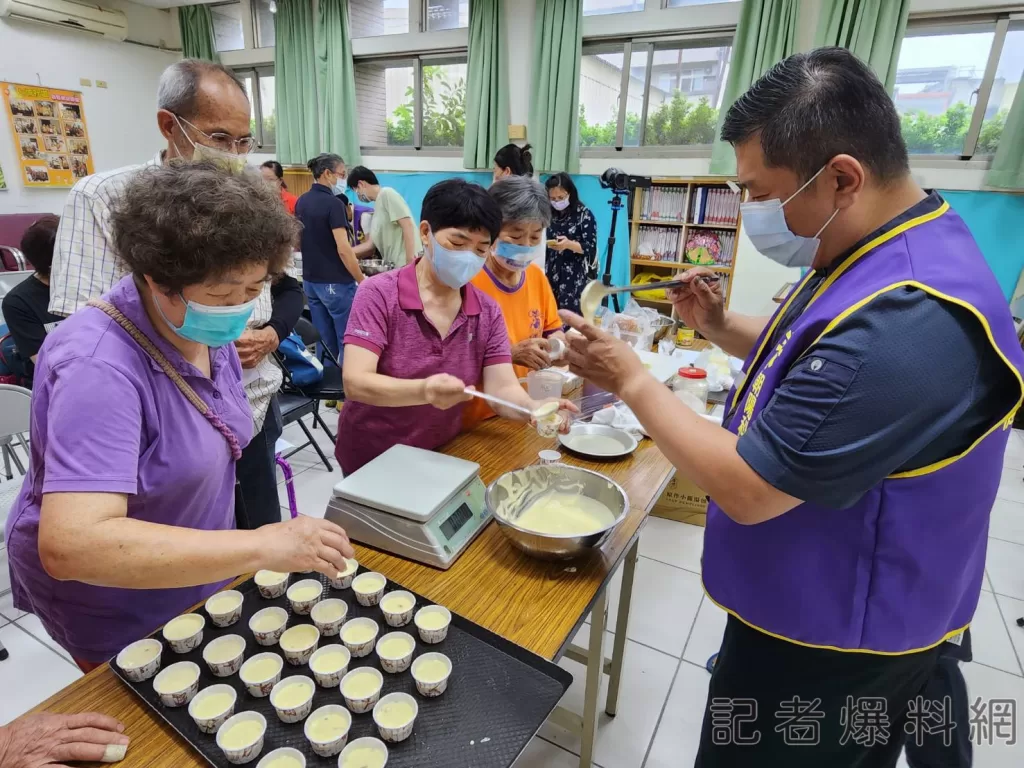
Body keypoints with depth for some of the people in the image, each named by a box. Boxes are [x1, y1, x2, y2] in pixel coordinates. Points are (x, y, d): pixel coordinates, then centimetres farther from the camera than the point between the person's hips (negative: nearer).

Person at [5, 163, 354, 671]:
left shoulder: (202, 324, -8)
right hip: (118, 615, -6)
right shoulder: (99, 366, -33)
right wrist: (262, 547, -45)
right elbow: (69, 546, -41)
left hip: (197, 574, 7)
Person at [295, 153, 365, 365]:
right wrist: (362, 280, -13)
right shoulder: (333, 204, -16)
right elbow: (343, 249, -20)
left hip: (310, 280, 8)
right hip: (335, 283, -8)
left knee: (324, 342, 15)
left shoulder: (301, 202, 9)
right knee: (347, 342, 1)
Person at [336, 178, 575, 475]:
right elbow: (355, 383, -24)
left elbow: (502, 388, -12)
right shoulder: (379, 294, -15)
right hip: (371, 463, -2)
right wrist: (424, 390, -42)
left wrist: (535, 409, -34)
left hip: (442, 460, 3)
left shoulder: (488, 311, -4)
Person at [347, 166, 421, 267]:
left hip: (406, 263, -9)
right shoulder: (377, 207, 21)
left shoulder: (386, 194, -5)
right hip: (394, 265, 9)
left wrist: (410, 262, -21)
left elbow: (408, 226, -15)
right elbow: (370, 244, 21)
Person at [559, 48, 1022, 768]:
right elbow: (818, 359, 15)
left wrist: (631, 379, -20)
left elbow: (746, 489, -31)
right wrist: (721, 326, -4)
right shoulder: (879, 256, 0)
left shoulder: (909, 316, -35)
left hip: (836, 646, -9)